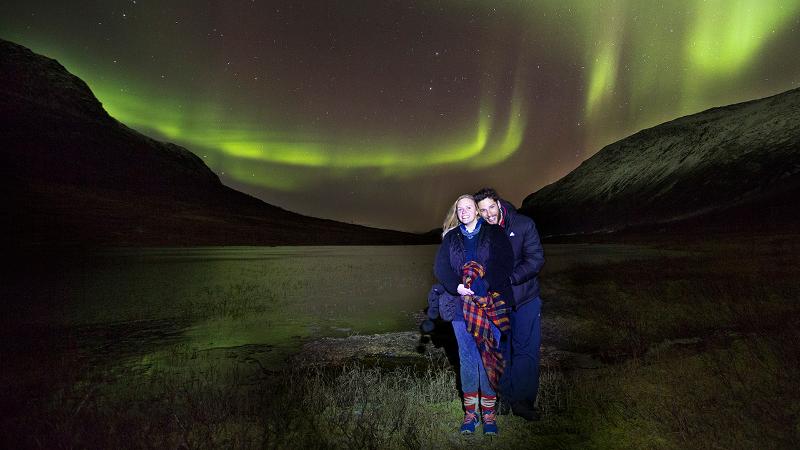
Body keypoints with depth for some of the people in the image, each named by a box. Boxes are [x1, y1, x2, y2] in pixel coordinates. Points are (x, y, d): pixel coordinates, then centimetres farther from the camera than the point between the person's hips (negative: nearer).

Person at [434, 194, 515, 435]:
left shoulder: (494, 233, 5)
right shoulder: (450, 238, 12)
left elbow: (504, 263, -7)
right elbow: (440, 267, 2)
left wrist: (482, 284, -19)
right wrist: (456, 286, -16)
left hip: (491, 304, -2)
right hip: (461, 305, 2)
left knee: (488, 357, 0)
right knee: (467, 358, 5)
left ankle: (488, 412, 12)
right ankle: (471, 411, 16)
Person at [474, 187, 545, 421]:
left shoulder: (523, 225, -10)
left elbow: (536, 259, -15)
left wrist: (509, 279, -24)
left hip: (525, 299, -1)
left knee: (526, 351, 2)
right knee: (500, 350, 11)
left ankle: (523, 401, 15)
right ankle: (504, 397, 26)